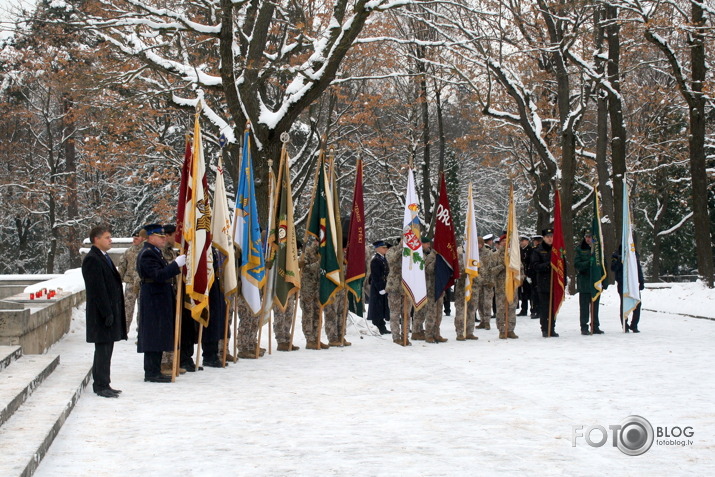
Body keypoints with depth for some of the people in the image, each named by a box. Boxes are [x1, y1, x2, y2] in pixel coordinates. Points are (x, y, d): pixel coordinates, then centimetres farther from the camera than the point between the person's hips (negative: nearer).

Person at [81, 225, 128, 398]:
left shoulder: (104, 258, 16)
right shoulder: (92, 260, -15)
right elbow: (97, 289, -20)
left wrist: (113, 312, 16)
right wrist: (107, 313, -21)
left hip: (110, 311, 10)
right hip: (101, 313, -10)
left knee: (106, 349, 13)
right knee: (103, 349, -5)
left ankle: (102, 384, 20)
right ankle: (101, 386, 1)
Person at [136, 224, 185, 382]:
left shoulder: (155, 253, 18)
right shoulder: (147, 254, -15)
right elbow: (158, 275, -26)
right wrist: (176, 264, -29)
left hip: (159, 300, 11)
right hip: (154, 301, -11)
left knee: (158, 337, 12)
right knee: (154, 335, -7)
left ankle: (154, 372, 18)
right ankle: (152, 373, -4)